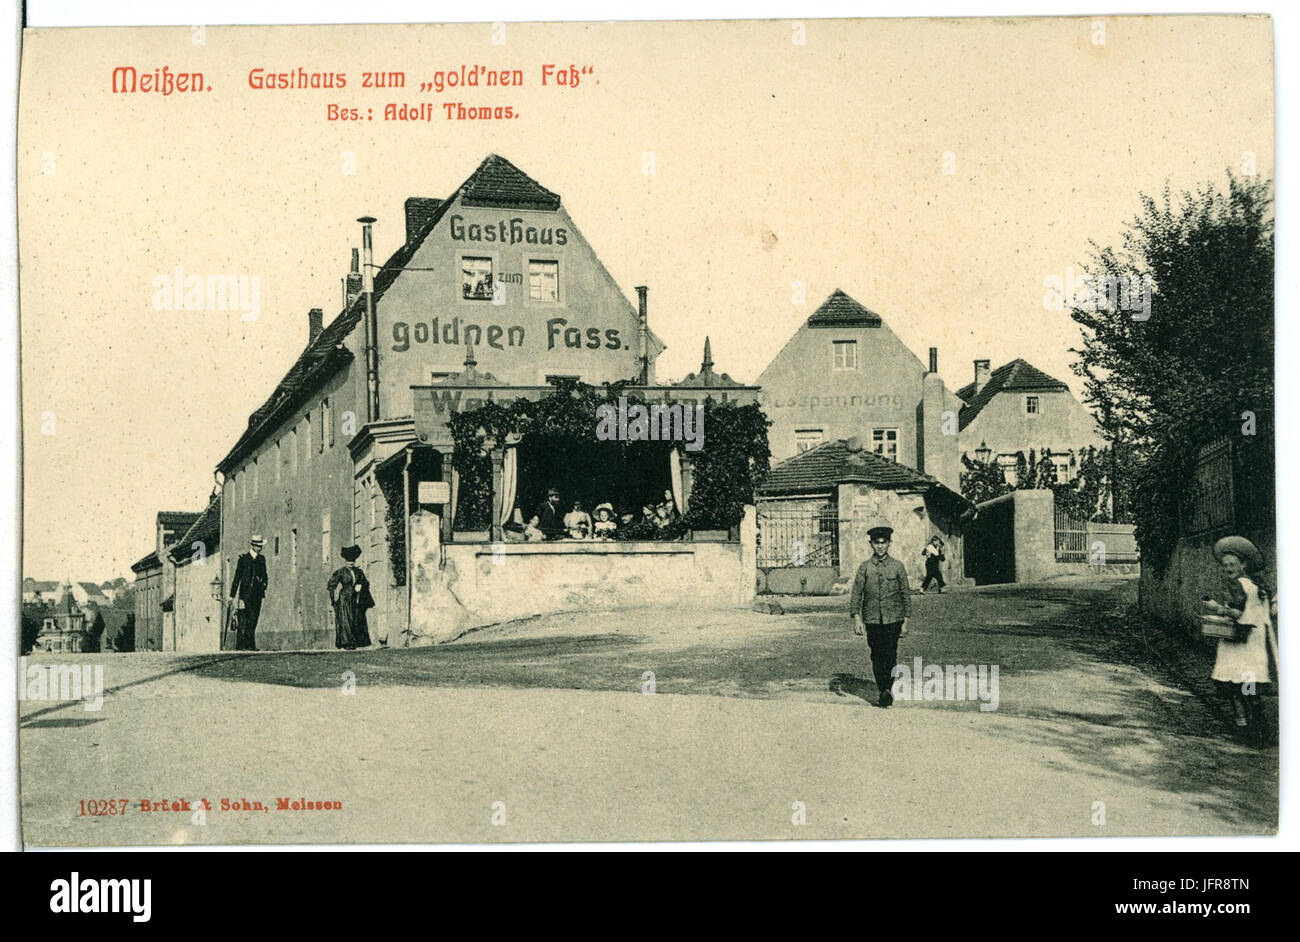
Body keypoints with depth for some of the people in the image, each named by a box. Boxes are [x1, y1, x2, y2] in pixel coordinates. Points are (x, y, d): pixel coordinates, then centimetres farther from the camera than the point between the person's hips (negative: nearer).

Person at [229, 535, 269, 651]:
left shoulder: (262, 559, 15)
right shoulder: (243, 559, -1)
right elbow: (237, 577, -3)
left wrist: (265, 581, -2)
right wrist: (232, 595, -5)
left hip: (257, 595, 5)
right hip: (245, 594, -5)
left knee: (253, 621, 3)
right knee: (243, 621, -7)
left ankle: (251, 645, 5)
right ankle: (240, 645, -6)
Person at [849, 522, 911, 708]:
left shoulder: (897, 567, 3)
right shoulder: (865, 567, 5)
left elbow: (906, 594, 7)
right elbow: (856, 593, 4)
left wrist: (906, 621, 4)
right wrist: (856, 617, -6)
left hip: (893, 620, -1)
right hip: (872, 620, 1)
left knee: (890, 656, -9)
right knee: (876, 657, 4)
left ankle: (887, 690, -8)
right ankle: (883, 691, 13)